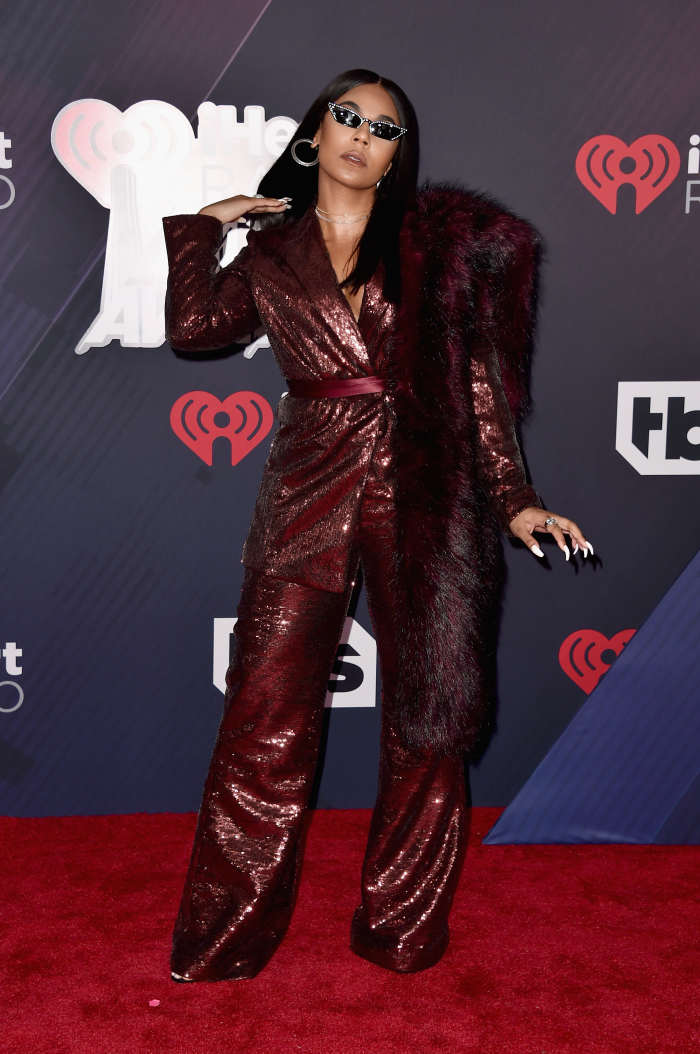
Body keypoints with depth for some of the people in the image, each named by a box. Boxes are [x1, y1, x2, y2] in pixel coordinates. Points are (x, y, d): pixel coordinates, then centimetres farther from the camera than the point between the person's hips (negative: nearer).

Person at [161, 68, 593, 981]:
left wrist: (513, 499, 1)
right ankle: (227, 941, 14)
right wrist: (201, 223, 8)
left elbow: (478, 381, 7)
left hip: (426, 496, 0)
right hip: (309, 496, 0)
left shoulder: (438, 237, 10)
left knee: (429, 719, 4)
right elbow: (192, 326, -4)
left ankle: (402, 930, 21)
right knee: (269, 721, -2)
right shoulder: (270, 254, 14)